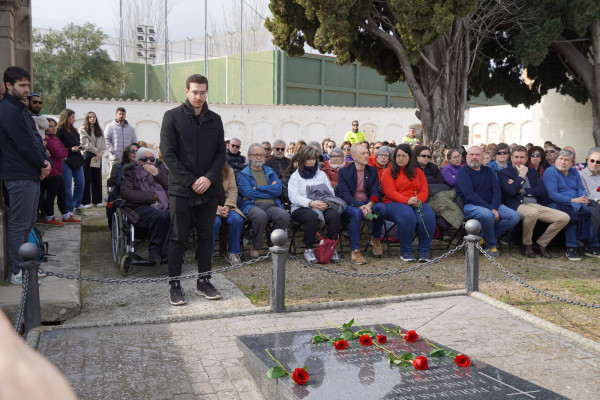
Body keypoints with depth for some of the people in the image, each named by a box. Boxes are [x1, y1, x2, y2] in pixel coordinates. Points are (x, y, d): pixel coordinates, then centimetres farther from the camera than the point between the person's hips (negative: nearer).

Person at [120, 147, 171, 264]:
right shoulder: (131, 172, 17)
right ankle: (154, 249, -20)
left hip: (164, 205, 3)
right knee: (158, 216, -36)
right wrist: (152, 196, -8)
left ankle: (165, 252, -28)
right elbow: (126, 193, -3)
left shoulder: (161, 168, 25)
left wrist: (157, 174, 0)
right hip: (142, 206, -2)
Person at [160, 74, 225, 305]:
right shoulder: (173, 117, -1)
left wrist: (209, 178, -8)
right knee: (178, 238, 1)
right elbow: (168, 154, -6)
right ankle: (174, 284, 10)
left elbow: (221, 153, 9)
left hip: (209, 189, 4)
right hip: (181, 189, -4)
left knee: (205, 236, 9)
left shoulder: (215, 119, 11)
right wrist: (191, 181, -12)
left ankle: (204, 281, 19)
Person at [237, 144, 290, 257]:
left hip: (271, 206, 3)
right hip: (251, 206, -3)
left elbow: (278, 190, 3)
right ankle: (256, 247, -13)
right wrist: (270, 190, 0)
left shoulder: (271, 172, 23)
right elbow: (248, 193, -7)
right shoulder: (243, 174, 13)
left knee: (284, 215, -30)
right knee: (261, 215, -39)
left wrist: (257, 189, -4)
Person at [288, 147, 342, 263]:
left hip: (323, 207, 3)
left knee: (334, 214, -31)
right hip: (301, 208, -3)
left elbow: (331, 193, 14)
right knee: (312, 215, -38)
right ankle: (308, 250, -26)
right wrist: (311, 203, -20)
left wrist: (326, 203, -10)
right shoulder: (295, 176, 12)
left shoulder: (321, 174, 24)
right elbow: (293, 197, -4)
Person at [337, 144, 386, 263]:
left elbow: (375, 191, 3)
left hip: (368, 203, 3)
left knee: (381, 207, -29)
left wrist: (369, 205, -21)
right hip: (350, 204, -3)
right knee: (356, 212, -38)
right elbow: (344, 194, -9)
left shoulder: (373, 170, 13)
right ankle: (354, 250, -30)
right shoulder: (344, 172, 2)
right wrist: (360, 206, -26)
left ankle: (375, 238, -2)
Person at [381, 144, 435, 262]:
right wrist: (407, 201, -20)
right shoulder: (388, 172, 8)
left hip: (417, 203, 4)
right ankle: (405, 252, -23)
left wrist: (418, 201, -13)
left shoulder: (418, 172, 20)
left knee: (428, 216, -29)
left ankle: (424, 252, -21)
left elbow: (424, 191, 11)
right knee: (407, 216, -37)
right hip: (393, 203, -3)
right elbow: (390, 192, -5)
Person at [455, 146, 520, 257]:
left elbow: (497, 191, 7)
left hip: (491, 205, 6)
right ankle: (490, 246, -11)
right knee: (487, 215, -37)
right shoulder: (463, 172, -1)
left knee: (515, 216, -15)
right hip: (470, 206, -6)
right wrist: (491, 210, -22)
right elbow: (469, 195, -15)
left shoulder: (488, 171, 18)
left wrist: (494, 208, -14)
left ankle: (483, 237, -8)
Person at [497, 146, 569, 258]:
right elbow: (511, 191, -10)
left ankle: (540, 245, 2)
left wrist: (521, 190, -2)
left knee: (564, 218, -12)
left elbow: (542, 191, 9)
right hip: (517, 206, -6)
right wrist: (522, 175, -1)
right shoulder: (504, 173, 8)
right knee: (532, 212, -40)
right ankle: (526, 245, -13)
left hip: (536, 205, 6)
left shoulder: (532, 172, 24)